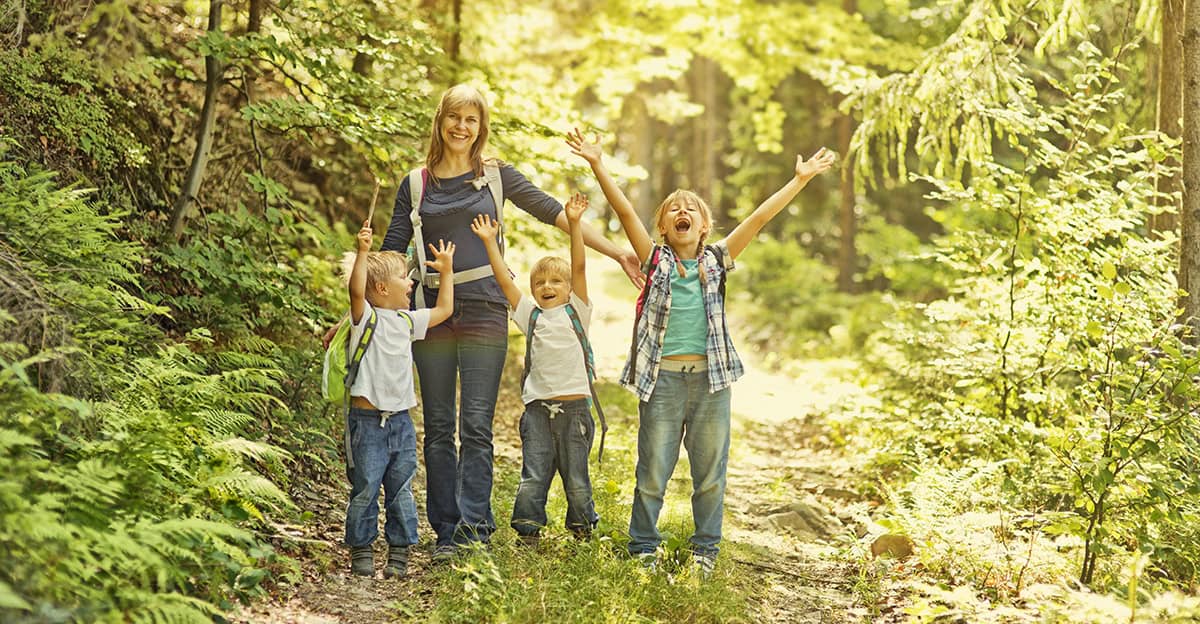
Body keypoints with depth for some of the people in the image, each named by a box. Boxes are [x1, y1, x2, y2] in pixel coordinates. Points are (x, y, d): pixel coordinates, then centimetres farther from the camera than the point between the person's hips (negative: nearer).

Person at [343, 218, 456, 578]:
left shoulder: (407, 320, 14)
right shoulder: (366, 317, -6)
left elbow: (443, 310, 29)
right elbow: (357, 290, -27)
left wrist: (446, 271, 29)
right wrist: (362, 252, -38)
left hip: (401, 421, 6)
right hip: (367, 421, -6)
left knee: (401, 493, 7)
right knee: (364, 491, -1)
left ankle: (399, 554, 14)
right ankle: (361, 552, 10)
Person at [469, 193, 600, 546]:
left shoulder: (576, 312, 6)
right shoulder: (530, 315, 12)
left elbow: (579, 268, -4)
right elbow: (505, 281, 8)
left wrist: (574, 224, -13)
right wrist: (489, 241, 5)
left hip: (574, 407, -1)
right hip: (538, 407, 1)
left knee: (577, 480, 6)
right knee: (532, 479, -1)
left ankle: (582, 531, 22)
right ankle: (528, 533, 7)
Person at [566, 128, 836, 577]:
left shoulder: (717, 261, 9)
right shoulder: (654, 259, 6)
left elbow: (759, 218, 5)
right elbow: (624, 211, -4)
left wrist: (801, 180, 2)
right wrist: (598, 166, -13)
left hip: (710, 377, 2)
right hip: (662, 378, -2)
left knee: (710, 471, 8)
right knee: (653, 470, 4)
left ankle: (706, 550, 20)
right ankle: (644, 549, 15)